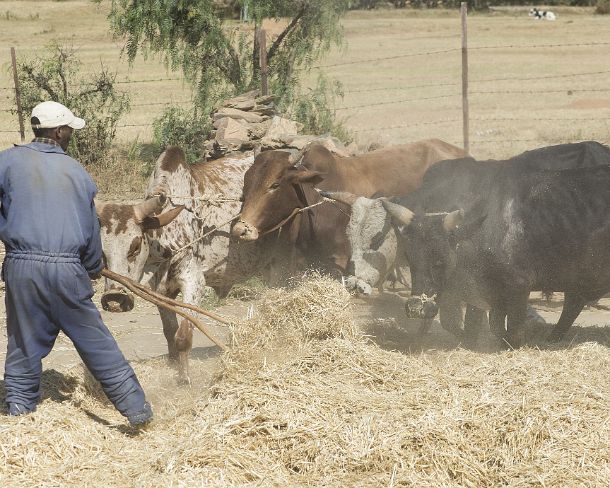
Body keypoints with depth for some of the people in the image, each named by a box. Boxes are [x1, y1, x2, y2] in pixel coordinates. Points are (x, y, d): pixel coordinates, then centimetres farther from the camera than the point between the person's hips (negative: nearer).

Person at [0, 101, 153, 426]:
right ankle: (136, 408, 12)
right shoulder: (76, 172, 8)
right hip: (67, 270, 1)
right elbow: (91, 229, 16)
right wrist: (93, 268, 32)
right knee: (95, 341, 9)